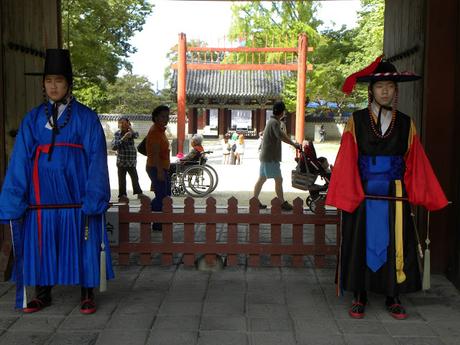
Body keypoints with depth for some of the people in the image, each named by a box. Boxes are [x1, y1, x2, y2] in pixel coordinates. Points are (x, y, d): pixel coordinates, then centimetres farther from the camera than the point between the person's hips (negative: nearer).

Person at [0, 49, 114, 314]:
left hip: (75, 197, -3)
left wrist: (93, 199, -13)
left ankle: (88, 295, 18)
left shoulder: (86, 118, 0)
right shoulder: (33, 119, 8)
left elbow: (96, 159, -4)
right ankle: (43, 294, 26)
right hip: (41, 198, 3)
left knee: (82, 245, 3)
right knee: (40, 245, 9)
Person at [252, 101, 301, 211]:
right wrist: (294, 144, -29)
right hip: (271, 157, -10)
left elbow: (282, 134, 25)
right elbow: (281, 136, -32)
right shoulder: (274, 122, -16)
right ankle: (283, 203, 1)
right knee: (278, 180, -4)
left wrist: (293, 143, 19)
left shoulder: (273, 121, 17)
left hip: (266, 156, 10)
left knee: (261, 179, 12)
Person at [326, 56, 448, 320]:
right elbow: (347, 161, -4)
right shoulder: (357, 121, 0)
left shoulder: (405, 124, 6)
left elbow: (415, 163, 4)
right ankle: (360, 297, 19)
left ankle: (393, 298, 22)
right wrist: (345, 194, -10)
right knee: (362, 244, 6)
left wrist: (424, 195, -2)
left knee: (395, 245, 7)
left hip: (395, 196, 2)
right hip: (362, 194, -1)